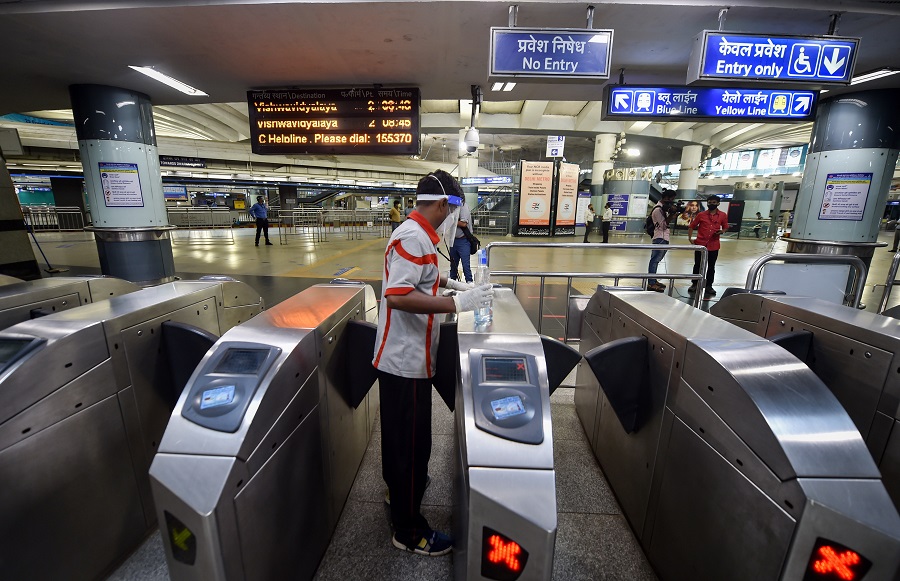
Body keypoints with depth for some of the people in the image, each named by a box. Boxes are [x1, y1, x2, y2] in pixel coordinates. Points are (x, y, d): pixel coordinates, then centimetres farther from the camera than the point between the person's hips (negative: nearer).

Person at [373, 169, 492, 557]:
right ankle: (408, 530, 24)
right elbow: (399, 295, -29)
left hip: (407, 356, 10)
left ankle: (398, 487, 48)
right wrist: (456, 303, -30)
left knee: (402, 434, 26)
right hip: (406, 359, -10)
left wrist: (448, 283, 18)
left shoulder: (417, 234, 11)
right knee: (411, 441, 5)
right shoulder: (413, 236, -20)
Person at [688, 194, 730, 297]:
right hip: (700, 244, -1)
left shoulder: (723, 215, 4)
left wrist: (722, 231, -10)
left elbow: (725, 227, 13)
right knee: (697, 265, 6)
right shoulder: (701, 215, 2)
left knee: (711, 266, 8)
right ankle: (694, 284, 17)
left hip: (714, 245, 1)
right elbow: (691, 226, 6)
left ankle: (709, 286, 18)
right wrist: (690, 238, -6)